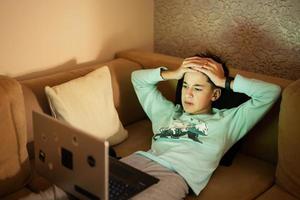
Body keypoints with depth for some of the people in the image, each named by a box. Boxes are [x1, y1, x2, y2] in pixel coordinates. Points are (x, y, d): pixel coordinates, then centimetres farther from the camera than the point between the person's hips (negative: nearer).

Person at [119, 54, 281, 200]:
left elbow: (271, 92, 17)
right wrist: (173, 74, 27)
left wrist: (225, 82, 17)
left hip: (177, 174, -5)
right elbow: (138, 78, 41)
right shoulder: (167, 112, 33)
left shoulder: (228, 120, 22)